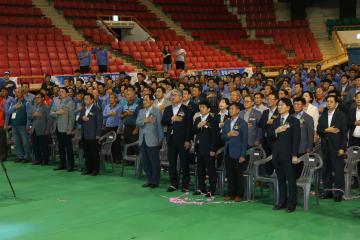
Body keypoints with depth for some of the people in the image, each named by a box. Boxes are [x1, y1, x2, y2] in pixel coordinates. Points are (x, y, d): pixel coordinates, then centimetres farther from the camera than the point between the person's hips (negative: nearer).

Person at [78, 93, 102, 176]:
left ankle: (95, 169, 5)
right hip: (84, 135, 6)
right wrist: (82, 119, -6)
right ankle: (88, 168, 17)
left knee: (94, 153, -2)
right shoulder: (83, 110, 17)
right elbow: (79, 121, 18)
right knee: (86, 153, 9)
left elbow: (99, 122, -8)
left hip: (92, 135, -6)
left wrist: (98, 135, -14)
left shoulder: (96, 110, -5)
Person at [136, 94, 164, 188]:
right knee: (145, 161, 10)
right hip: (142, 140, 6)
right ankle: (149, 180, 20)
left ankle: (155, 181, 8)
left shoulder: (157, 111, -2)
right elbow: (137, 123, 3)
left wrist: (161, 138, -6)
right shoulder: (141, 111, 15)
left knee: (154, 162, 0)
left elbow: (159, 125, -4)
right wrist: (145, 121, -15)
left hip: (152, 140, -6)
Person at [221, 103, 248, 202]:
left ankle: (239, 194, 12)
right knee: (229, 175, 8)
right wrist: (228, 134, -11)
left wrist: (243, 155, -13)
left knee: (238, 175, 2)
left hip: (237, 153, -5)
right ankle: (231, 193, 17)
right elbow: (222, 137, 12)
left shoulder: (242, 123, -5)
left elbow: (244, 140, -8)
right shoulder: (227, 122, 13)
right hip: (228, 152, 5)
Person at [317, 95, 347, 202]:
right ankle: (328, 190, 15)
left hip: (336, 147, -5)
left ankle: (339, 192, -3)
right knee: (326, 169, 7)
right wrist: (327, 130, -12)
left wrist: (342, 148, -13)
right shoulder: (323, 115, 13)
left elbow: (344, 132, -6)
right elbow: (318, 130, 8)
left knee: (338, 170, -7)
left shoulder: (341, 115, -2)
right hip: (325, 146, 5)